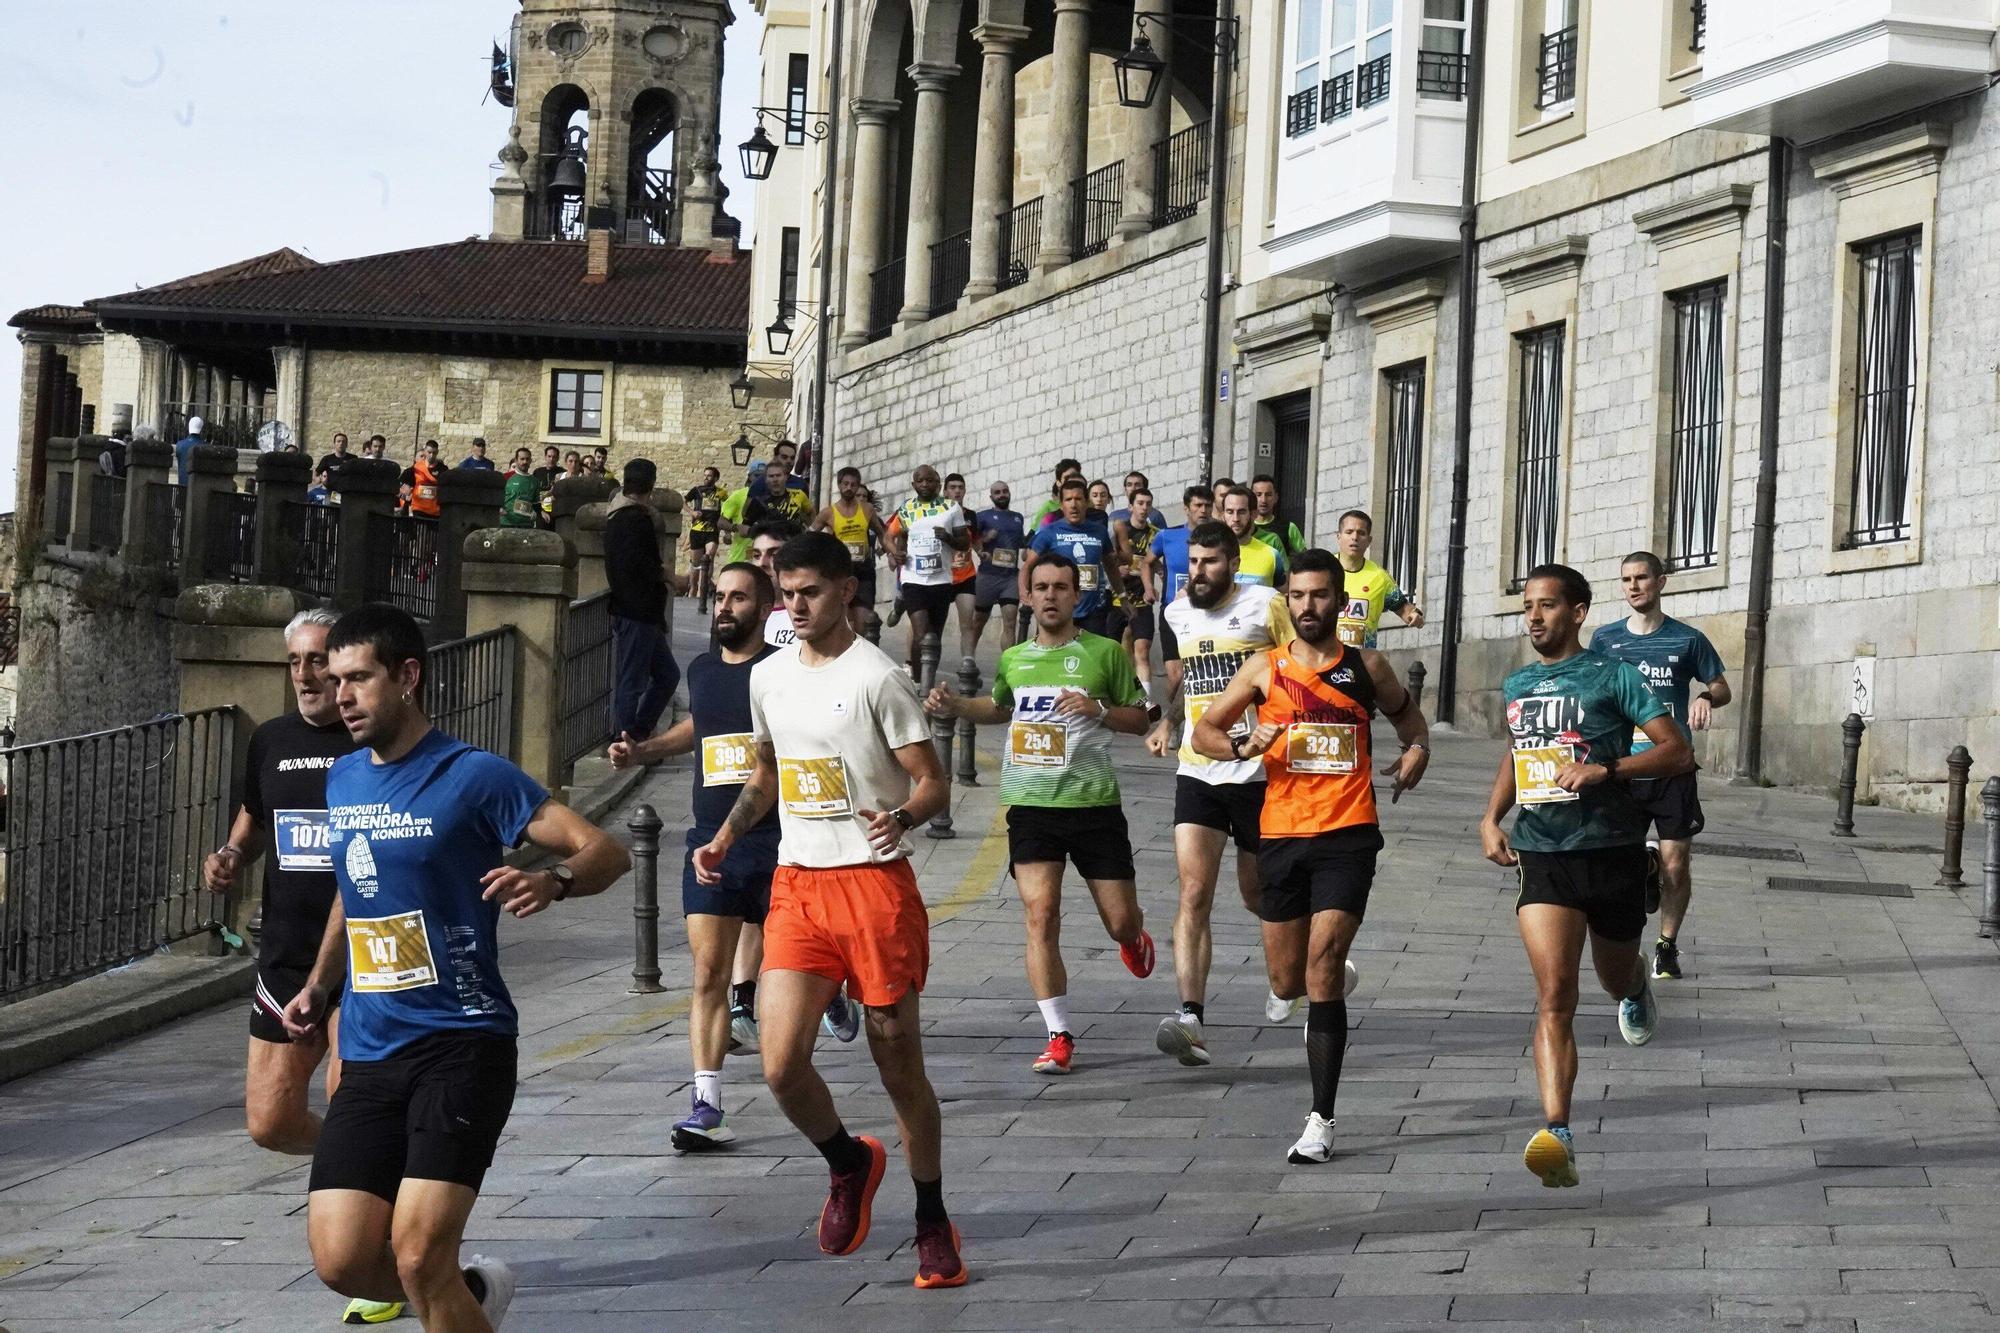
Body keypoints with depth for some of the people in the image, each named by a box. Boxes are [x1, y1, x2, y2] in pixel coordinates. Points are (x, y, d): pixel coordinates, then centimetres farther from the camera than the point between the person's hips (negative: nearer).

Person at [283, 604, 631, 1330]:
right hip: (369, 1053, 6)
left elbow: (606, 850, -12)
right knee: (342, 1262, -2)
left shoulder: (474, 776, -8)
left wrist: (552, 882, -31)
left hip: (461, 1045, -6)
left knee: (418, 1258, -16)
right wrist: (319, 985, 31)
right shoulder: (343, 779, 13)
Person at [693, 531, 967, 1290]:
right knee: (781, 1065, -8)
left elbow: (933, 782, -8)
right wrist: (725, 839, 12)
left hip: (875, 884, -5)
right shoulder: (768, 677, 10)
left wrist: (900, 817, -29)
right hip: (796, 885, 5)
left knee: (899, 1063, 3)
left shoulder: (876, 677, -8)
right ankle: (849, 1164, 22)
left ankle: (933, 1223, 20)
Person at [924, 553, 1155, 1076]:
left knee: (1122, 922, 3)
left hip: (1094, 802, -2)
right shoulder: (1013, 659, 11)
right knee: (1041, 916, -10)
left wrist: (1099, 710, -13)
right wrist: (956, 706, 13)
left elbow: (1139, 718, 5)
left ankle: (1133, 940, 43)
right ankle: (1059, 1037, -4)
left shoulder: (1104, 652, 0)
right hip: (1030, 804, 2)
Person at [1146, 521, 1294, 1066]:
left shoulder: (1266, 606, -6)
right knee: (1194, 895, -12)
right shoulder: (1175, 615, 10)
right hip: (1196, 771, 3)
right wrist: (1164, 722, 9)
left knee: (1258, 894, 11)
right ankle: (1191, 1019, -20)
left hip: (1257, 770, -3)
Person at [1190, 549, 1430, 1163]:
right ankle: (1337, 975, 49)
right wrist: (1241, 746, -11)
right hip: (1281, 835, 2)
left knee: (1321, 964, -16)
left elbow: (1409, 719, 23)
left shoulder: (1367, 667, 6)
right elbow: (1204, 730, 9)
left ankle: (1321, 1121, -13)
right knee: (1288, 982, 9)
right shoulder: (1264, 668, 5)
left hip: (1347, 835, -2)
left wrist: (1414, 755, 2)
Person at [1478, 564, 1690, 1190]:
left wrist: (1605, 768, -21)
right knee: (1554, 995, -14)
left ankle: (1636, 983, 59)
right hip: (1541, 854, 2)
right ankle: (1557, 1135, -23)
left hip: (1612, 850, -2)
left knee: (1615, 980, 18)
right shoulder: (1516, 686, 11)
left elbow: (1676, 752, -8)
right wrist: (1491, 817, 12)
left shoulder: (1612, 676, -5)